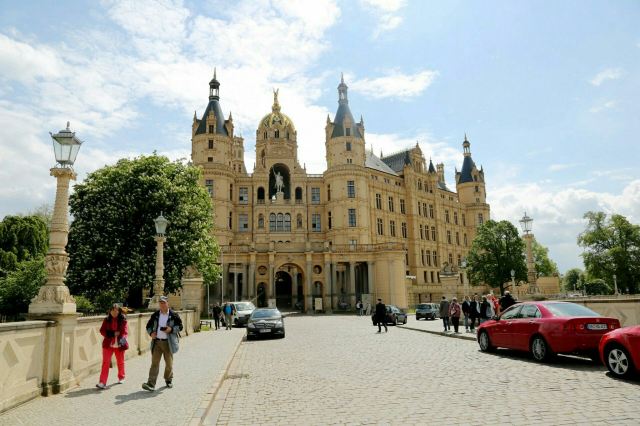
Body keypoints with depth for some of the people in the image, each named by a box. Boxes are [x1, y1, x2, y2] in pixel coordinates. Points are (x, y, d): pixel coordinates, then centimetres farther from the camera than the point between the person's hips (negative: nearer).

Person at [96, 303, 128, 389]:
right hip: (108, 344, 0)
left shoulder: (123, 320, -3)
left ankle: (121, 377, 36)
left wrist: (122, 338, -30)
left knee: (120, 362, 16)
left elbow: (125, 331, -11)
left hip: (119, 345, 0)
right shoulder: (107, 320, 1)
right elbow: (102, 330, -2)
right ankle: (102, 382, -7)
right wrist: (112, 334, -16)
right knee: (105, 362, -7)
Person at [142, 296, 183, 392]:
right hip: (157, 341, 2)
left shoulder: (173, 315, -1)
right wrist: (151, 333, -5)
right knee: (154, 362, -6)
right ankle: (151, 384, -9)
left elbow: (180, 326, 0)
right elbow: (148, 325, 15)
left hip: (168, 342, -1)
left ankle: (168, 380, 29)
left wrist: (171, 329, -18)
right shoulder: (155, 315, 7)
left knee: (169, 363, 9)